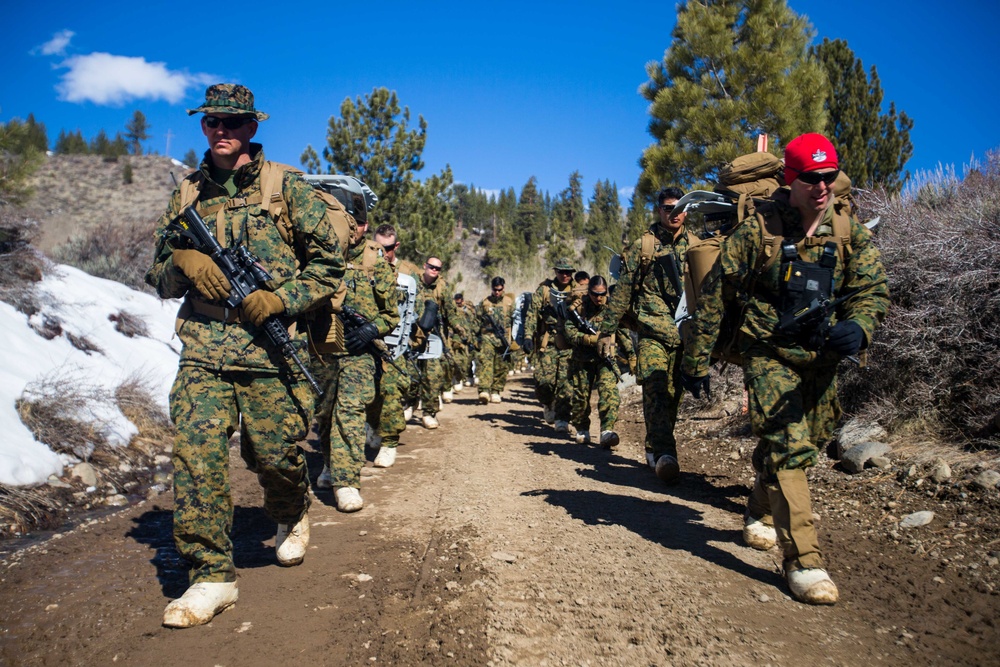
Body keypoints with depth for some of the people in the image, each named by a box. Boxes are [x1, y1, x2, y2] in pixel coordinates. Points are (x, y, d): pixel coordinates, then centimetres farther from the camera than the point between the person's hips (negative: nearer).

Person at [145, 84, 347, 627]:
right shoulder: (186, 193, 14)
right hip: (204, 348, 3)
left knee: (276, 455, 3)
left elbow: (331, 261, 2)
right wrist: (184, 261, -4)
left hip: (270, 348, -3)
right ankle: (212, 577, 1)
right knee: (196, 454, -10)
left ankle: (291, 518, 38)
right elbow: (160, 280, 19)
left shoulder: (284, 186, 3)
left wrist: (281, 299, -11)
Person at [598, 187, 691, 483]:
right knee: (656, 391, -17)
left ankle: (655, 450, 22)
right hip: (652, 330, -3)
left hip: (685, 334, 4)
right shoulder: (642, 246, 4)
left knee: (673, 394, 7)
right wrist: (608, 331, -1)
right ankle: (664, 454, -22)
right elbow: (621, 291, 3)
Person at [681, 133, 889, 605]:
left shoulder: (850, 230, 1)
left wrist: (857, 326, -28)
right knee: (788, 446, -16)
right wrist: (697, 361, -5)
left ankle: (759, 516, 43)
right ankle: (803, 561, -11)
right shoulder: (759, 229, -9)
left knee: (801, 445, 18)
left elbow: (873, 290, -3)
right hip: (769, 353, -5)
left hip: (822, 357, 5)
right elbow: (714, 294, -6)